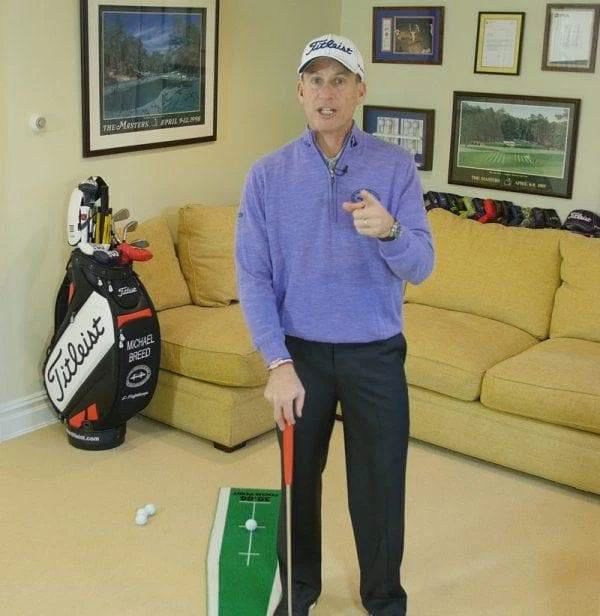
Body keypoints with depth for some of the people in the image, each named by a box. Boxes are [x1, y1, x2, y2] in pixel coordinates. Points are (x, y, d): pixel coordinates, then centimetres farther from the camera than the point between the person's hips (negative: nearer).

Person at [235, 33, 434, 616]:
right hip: (300, 353, 1)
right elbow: (252, 275, -8)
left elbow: (420, 266, -12)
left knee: (380, 483, 10)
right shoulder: (267, 174, -5)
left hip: (377, 355, 0)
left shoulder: (396, 166, -6)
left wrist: (389, 231, -34)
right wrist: (278, 362, -16)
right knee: (298, 477, 15)